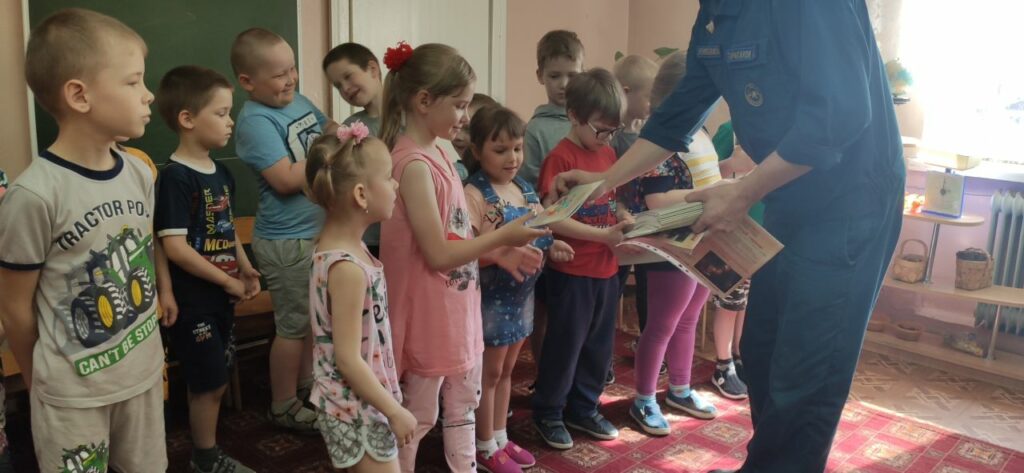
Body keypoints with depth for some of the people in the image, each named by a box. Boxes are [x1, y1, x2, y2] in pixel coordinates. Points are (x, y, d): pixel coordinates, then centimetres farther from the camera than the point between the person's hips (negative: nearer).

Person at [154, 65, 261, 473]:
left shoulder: (221, 173, 8)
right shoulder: (175, 177, -19)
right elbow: (175, 247, -23)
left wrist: (246, 270, 3)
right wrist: (229, 282, -16)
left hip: (221, 298, 8)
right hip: (193, 301, -8)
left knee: (214, 382, 17)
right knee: (208, 384, 5)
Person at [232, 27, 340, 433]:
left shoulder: (299, 100, 4)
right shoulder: (255, 121, -20)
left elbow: (329, 129, 19)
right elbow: (286, 179, -27)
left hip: (319, 230, 8)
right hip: (287, 241, -8)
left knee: (315, 314, 22)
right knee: (293, 324, 4)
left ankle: (306, 381, 42)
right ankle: (284, 407, 23)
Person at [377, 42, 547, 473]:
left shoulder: (435, 153, 6)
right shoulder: (414, 164, -23)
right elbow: (438, 254, -22)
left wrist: (504, 253, 2)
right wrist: (503, 236, -14)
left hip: (457, 309, 9)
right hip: (428, 316, -9)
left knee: (464, 405, 22)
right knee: (418, 415, 9)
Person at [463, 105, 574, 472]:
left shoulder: (525, 189, 5)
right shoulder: (474, 195, -18)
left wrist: (552, 247, -4)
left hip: (521, 293, 7)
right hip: (492, 297, -7)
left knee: (506, 370, 18)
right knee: (490, 372, 7)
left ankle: (500, 438, 33)